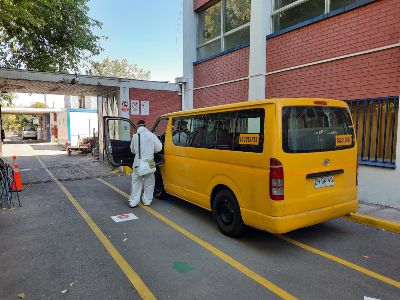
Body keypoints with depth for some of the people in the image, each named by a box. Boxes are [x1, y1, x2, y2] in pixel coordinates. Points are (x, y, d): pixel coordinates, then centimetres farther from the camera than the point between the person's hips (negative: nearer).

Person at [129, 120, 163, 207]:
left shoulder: (135, 136, -1)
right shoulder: (151, 135, -7)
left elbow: (133, 150, 11)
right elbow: (159, 148, -5)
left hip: (138, 162, 1)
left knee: (136, 182, 11)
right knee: (149, 182, 13)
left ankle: (133, 201, 9)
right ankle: (147, 200, 19)